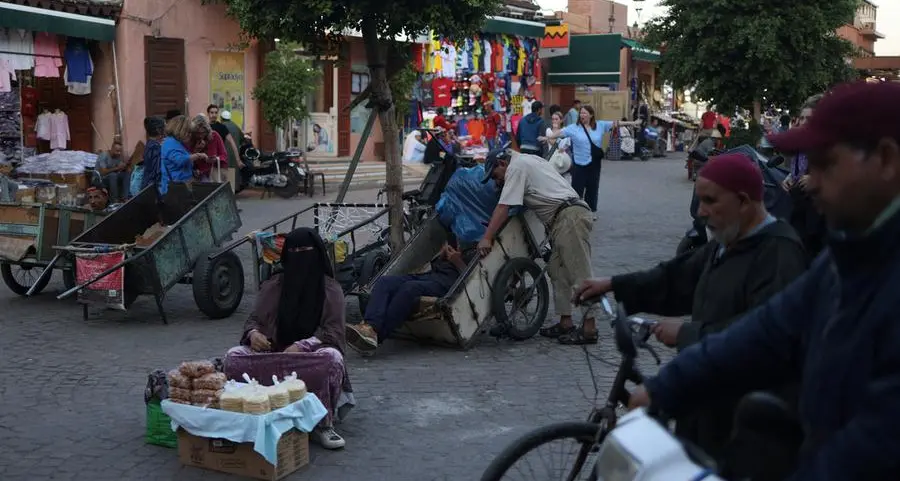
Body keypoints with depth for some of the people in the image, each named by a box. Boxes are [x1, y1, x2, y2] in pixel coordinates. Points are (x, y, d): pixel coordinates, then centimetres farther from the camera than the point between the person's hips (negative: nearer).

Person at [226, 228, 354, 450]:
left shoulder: (330, 289, 0)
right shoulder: (273, 286, 8)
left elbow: (333, 331, -8)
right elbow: (254, 319, 12)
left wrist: (301, 346, -25)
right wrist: (253, 333, -14)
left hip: (313, 355, -3)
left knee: (332, 357, -36)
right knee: (234, 355, -22)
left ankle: (322, 425, -23)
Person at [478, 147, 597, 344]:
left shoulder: (516, 167, -2)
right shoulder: (531, 160, 27)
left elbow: (503, 208, -9)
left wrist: (486, 239, -11)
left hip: (569, 218, -10)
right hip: (566, 219, 10)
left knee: (579, 273, -11)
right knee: (557, 271, 11)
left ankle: (589, 328, -12)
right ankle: (565, 323, 14)